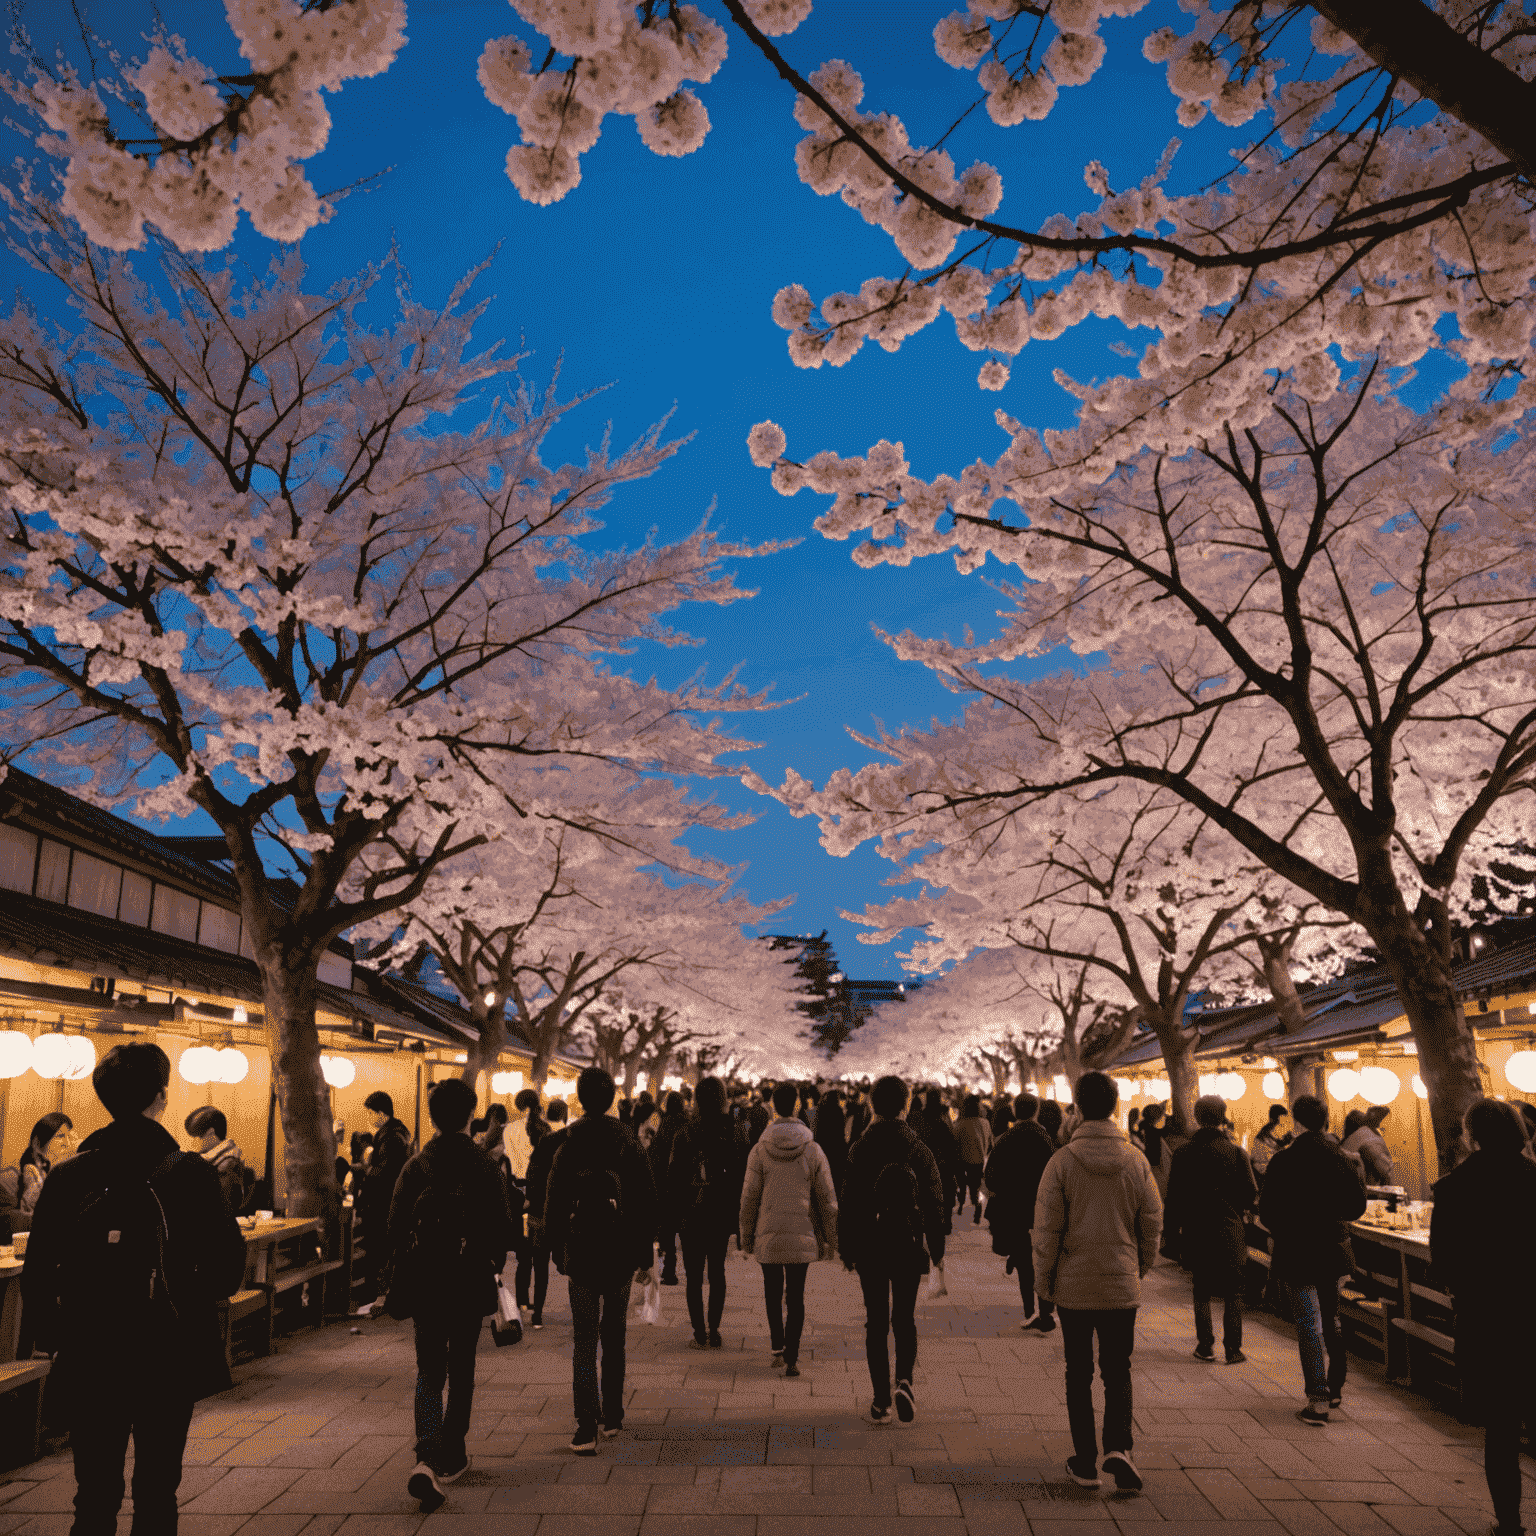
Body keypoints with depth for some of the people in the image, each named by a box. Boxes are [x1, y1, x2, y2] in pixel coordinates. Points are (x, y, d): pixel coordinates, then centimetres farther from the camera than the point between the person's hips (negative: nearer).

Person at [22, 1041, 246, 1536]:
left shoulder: (67, 1175, -4)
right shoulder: (191, 1174, -12)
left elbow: (36, 1273, 0)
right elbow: (227, 1271, -12)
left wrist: (52, 1338, 14)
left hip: (87, 1364, 2)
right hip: (168, 1363, -2)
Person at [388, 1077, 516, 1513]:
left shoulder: (415, 1166, -2)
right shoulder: (485, 1165, -6)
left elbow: (396, 1228, 0)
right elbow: (501, 1225, -5)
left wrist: (399, 1282, 10)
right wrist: (494, 1265, 11)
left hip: (423, 1282, 1)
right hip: (470, 1281, -1)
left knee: (428, 1372, 7)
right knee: (461, 1370, 15)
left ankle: (426, 1459, -12)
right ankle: (452, 1456, 24)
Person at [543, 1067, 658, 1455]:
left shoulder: (567, 1147, -8)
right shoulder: (630, 1145, -4)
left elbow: (554, 1208, -3)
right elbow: (646, 1205, 0)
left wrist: (557, 1255, 8)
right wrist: (646, 1256, 7)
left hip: (581, 1255, -2)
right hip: (620, 1256, 2)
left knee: (584, 1340, 2)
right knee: (614, 1337, 18)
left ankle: (586, 1428, -6)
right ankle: (613, 1415, 27)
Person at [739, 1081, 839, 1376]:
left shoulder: (759, 1150, -6)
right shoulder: (813, 1150, -4)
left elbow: (749, 1198, -2)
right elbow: (827, 1199, 0)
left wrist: (746, 1237, 9)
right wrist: (829, 1239, 10)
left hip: (768, 1235, 0)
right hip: (802, 1236, 0)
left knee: (773, 1291, 18)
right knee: (796, 1296, 8)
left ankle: (777, 1347, 16)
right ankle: (791, 1357, 4)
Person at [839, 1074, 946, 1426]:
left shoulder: (860, 1149, -7)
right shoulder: (919, 1148, -4)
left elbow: (848, 1203, -5)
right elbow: (935, 1202, 0)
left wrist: (846, 1249, 5)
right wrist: (937, 1248, 10)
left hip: (870, 1249, -1)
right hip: (909, 1248, 1)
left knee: (876, 1323, 9)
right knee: (905, 1320, 14)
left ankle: (881, 1402, 10)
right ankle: (904, 1380, -7)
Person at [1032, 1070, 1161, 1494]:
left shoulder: (1062, 1161, -12)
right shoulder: (1136, 1161, -5)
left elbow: (1046, 1228, -9)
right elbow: (1152, 1223, 3)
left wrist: (1043, 1280, 4)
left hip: (1073, 1285, -1)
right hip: (1122, 1285, 1)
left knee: (1079, 1374, 12)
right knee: (1118, 1372, 13)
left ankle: (1085, 1461, 17)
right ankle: (1117, 1447, -5)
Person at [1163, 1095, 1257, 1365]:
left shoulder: (1183, 1154, -3)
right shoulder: (1236, 1152, -8)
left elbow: (1174, 1199, 0)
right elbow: (1251, 1194, -5)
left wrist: (1171, 1234, 7)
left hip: (1196, 1232, 2)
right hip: (1230, 1232, -2)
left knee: (1202, 1291, 15)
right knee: (1233, 1292, 11)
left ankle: (1205, 1347, 15)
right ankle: (1233, 1350, 10)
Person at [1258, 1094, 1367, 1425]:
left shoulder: (1283, 1161, -14)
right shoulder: (1343, 1159, -4)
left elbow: (1267, 1213, -11)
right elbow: (1357, 1207, 5)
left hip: (1296, 1253, -4)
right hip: (1334, 1252, 4)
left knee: (1309, 1325, 1)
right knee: (1332, 1318, 20)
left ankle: (1318, 1399, -2)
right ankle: (1335, 1386, 31)